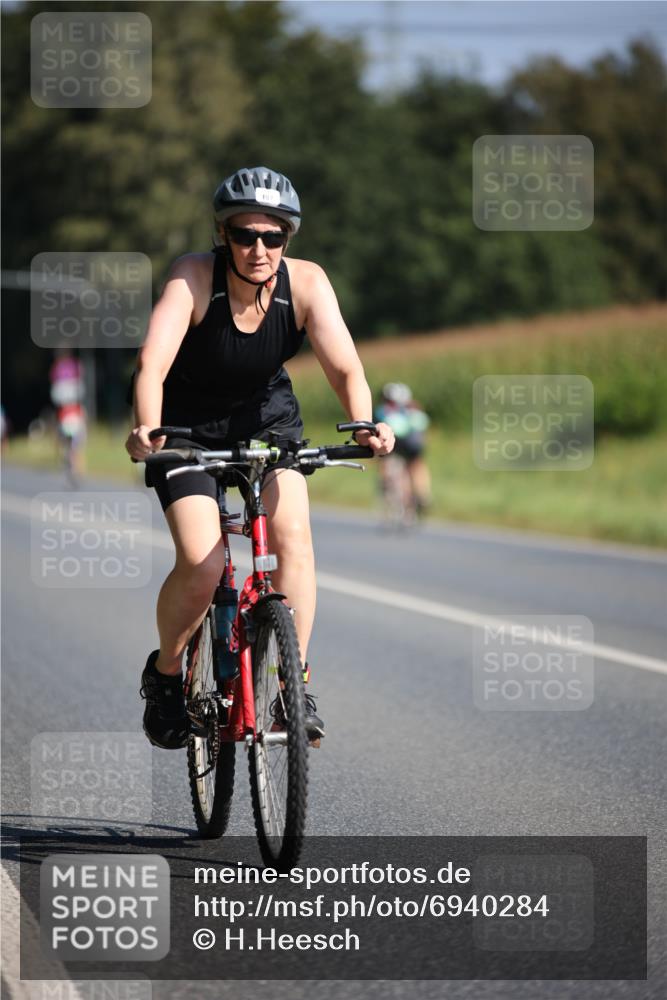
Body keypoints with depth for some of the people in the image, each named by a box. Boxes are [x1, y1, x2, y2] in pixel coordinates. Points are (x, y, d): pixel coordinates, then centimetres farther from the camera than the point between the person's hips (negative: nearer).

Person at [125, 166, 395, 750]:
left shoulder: (306, 283, -21)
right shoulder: (194, 278, -28)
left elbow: (344, 366, -29)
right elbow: (152, 364, -39)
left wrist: (364, 424, -48)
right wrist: (147, 431, -57)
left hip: (267, 416, 2)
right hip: (187, 426, -2)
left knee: (293, 533, -21)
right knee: (202, 564, -18)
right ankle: (165, 674, 9)